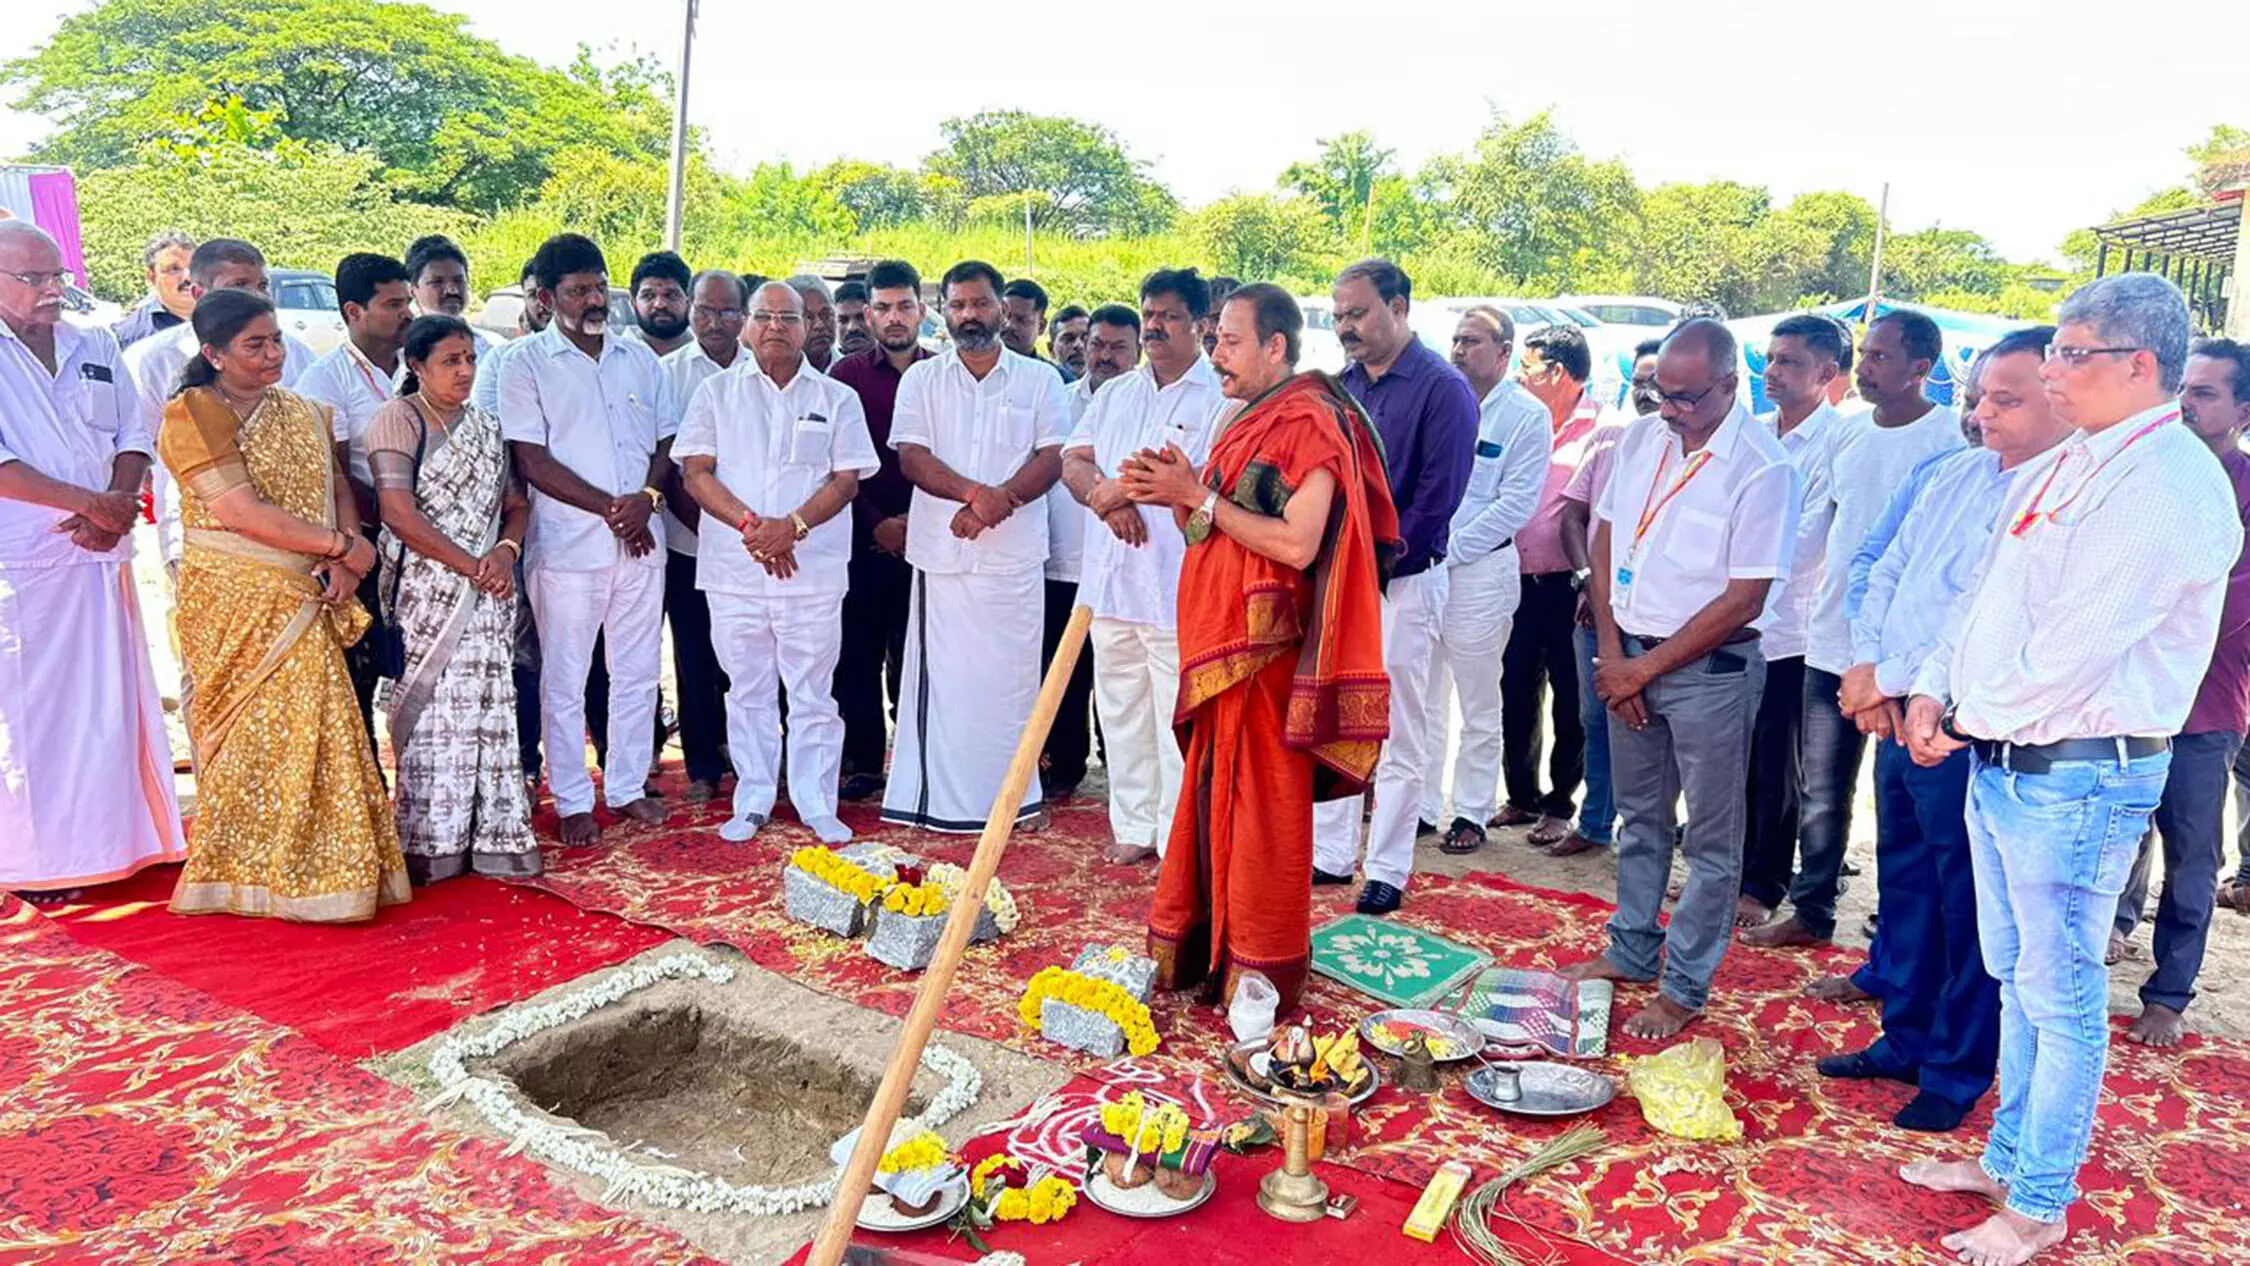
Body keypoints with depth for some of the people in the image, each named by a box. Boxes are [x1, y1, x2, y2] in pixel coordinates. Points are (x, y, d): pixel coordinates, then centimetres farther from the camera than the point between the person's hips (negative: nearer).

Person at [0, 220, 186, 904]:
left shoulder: (96, 347, 13)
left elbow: (133, 438, 10)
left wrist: (119, 504, -7)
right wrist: (89, 502, -18)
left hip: (99, 557, 5)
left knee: (109, 698, 9)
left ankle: (110, 839, 19)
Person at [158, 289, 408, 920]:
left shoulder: (301, 412, 14)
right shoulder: (193, 413, -7)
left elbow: (339, 490, 11)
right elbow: (244, 513, -16)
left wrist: (343, 562, -7)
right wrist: (343, 545, -12)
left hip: (302, 600, 6)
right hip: (233, 600, -6)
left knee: (313, 729, 4)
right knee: (252, 732, -2)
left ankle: (315, 863, 14)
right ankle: (244, 873, 11)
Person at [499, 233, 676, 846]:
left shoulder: (640, 358, 11)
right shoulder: (528, 364, -1)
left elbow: (668, 441, 11)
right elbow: (532, 461, -9)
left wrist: (647, 497, -9)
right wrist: (610, 507, -13)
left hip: (642, 542, 4)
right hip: (567, 546, -4)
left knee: (638, 673, 11)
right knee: (564, 681, 4)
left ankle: (627, 785, 25)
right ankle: (573, 802, 15)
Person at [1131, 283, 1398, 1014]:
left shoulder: (1312, 421, -11)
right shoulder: (1248, 420, 17)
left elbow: (1296, 543, -22)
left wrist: (1198, 495, -16)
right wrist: (1174, 496, 1)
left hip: (1267, 645, -9)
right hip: (1221, 642, 9)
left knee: (1260, 808, -1)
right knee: (1212, 796, 13)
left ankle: (1260, 972, 11)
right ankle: (1202, 952, 24)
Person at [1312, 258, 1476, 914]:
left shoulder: (1442, 388, -8)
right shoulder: (1341, 386, 11)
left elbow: (1437, 495, -14)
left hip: (1400, 583, -6)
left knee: (1399, 735, 2)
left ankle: (1387, 870, 12)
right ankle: (1329, 854, 22)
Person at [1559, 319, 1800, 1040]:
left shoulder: (1762, 468, -15)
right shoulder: (1641, 440, 3)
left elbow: (1743, 602, -17)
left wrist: (1645, 668, -13)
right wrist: (1612, 652, -1)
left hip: (1710, 667, -6)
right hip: (1630, 656, 6)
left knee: (1711, 838, 6)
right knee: (1639, 817, 19)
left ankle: (1684, 989, 16)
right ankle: (1632, 952, 34)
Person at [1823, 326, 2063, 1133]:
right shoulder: (1948, 473, 10)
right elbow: (1880, 566, 13)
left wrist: (1894, 680, -13)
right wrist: (1867, 665, -1)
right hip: (1899, 717, 8)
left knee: (1968, 902, 5)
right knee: (1904, 880, 18)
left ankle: (1957, 1072, 21)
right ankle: (1904, 1039, 33)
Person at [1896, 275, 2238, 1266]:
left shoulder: (2170, 486, -17)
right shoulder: (2055, 470, 12)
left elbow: (2071, 652, -22)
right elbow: (1982, 597, 15)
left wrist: (1973, 718, -9)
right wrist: (1934, 693, 2)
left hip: (2074, 779, -9)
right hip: (1999, 764, 9)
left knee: (2059, 995, 4)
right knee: (2016, 978, 19)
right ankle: (2007, 1156, 34)